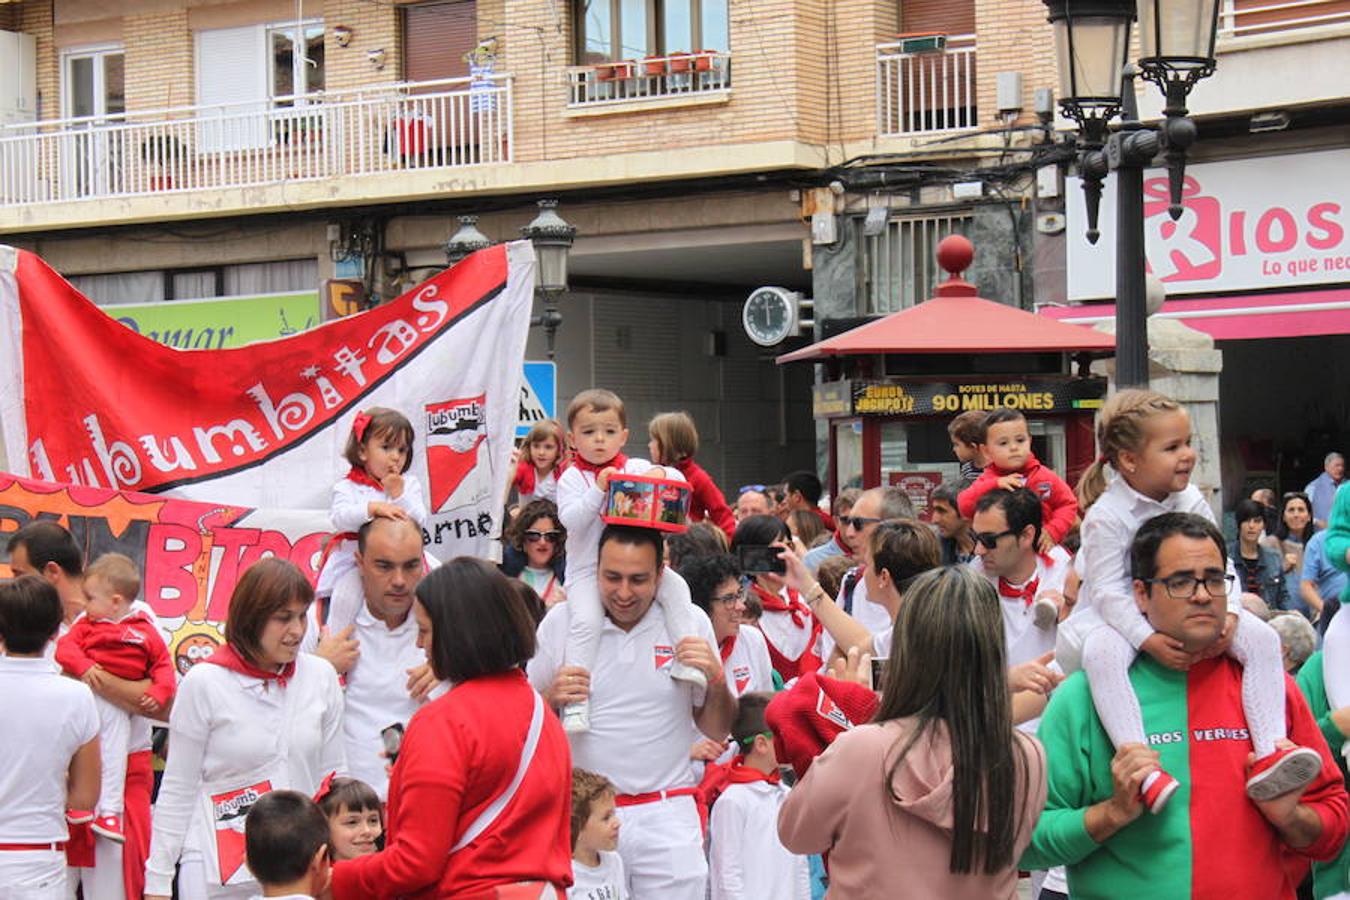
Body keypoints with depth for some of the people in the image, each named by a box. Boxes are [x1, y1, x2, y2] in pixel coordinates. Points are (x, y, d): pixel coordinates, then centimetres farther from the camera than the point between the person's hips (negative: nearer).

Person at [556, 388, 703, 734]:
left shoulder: (635, 468, 9)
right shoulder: (571, 478, 1)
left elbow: (680, 480, 4)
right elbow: (570, 520, -12)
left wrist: (660, 473, -18)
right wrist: (598, 491, -21)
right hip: (588, 570, -3)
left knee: (675, 587, -18)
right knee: (585, 620, -26)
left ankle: (686, 661, -11)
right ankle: (576, 702, -23)